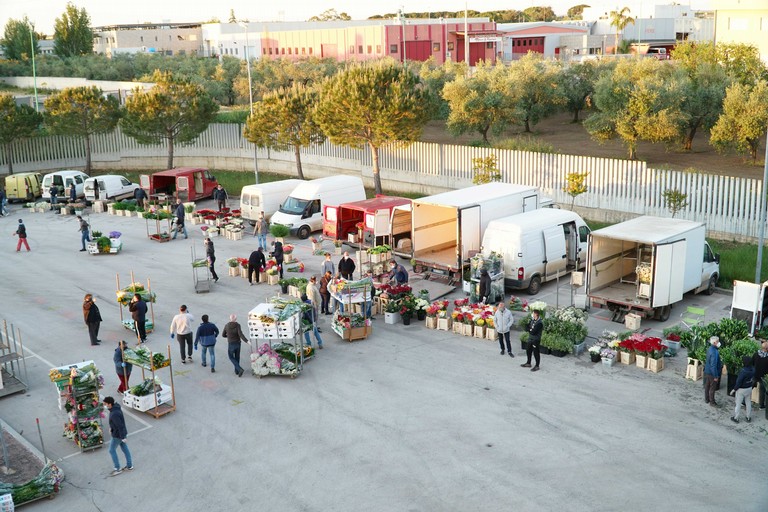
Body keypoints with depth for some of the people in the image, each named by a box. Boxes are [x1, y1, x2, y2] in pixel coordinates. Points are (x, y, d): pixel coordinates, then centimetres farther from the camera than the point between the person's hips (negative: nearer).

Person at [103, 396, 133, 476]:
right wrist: (111, 427, 17)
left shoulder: (114, 414, -33)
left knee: (112, 450, 9)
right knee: (124, 448, 18)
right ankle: (129, 466, 30)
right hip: (122, 432, 9)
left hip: (118, 435, -9)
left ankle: (117, 469, 19)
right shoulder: (116, 407, -3)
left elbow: (120, 426, -29)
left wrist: (123, 437, -22)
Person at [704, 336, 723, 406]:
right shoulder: (714, 352, -27)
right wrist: (715, 376, -20)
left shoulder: (709, 349, 1)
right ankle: (712, 402, 16)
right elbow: (713, 365, -26)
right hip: (712, 373, -9)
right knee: (712, 388, 5)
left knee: (707, 386, 19)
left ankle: (707, 399, 33)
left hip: (707, 371, 9)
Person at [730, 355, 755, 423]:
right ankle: (749, 417, 33)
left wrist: (734, 389, -13)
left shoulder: (743, 371, -31)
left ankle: (736, 418, 21)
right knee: (748, 403, 20)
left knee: (738, 404, 9)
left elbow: (739, 382, -25)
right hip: (749, 388, 6)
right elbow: (753, 379, 3)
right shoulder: (753, 369, -10)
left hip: (741, 389, -6)